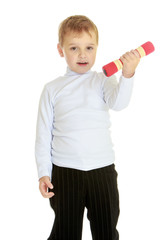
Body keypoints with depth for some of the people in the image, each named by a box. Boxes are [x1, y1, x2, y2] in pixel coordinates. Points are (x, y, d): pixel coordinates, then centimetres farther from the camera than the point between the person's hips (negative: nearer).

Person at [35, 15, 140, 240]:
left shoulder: (102, 80, 2)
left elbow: (118, 102, -19)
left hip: (102, 169, 0)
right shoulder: (52, 89, 3)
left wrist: (127, 74, -36)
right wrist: (44, 173, 0)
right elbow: (43, 134, 4)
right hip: (64, 171, 0)